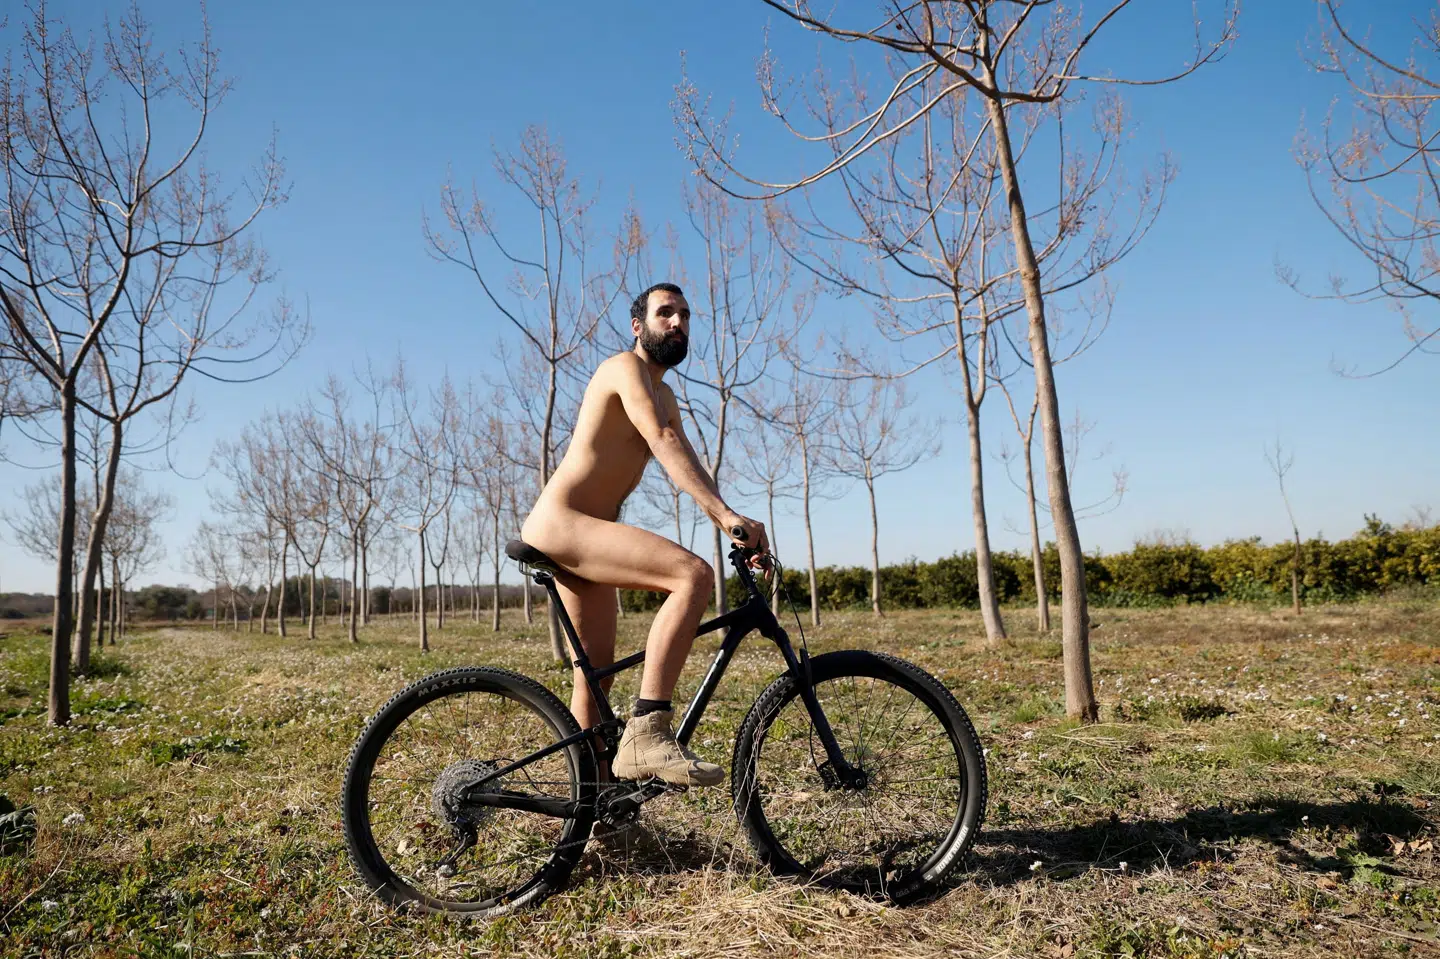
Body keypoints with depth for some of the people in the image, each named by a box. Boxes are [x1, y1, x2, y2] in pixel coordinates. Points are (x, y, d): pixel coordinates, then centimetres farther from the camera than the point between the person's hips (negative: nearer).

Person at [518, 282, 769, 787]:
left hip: (586, 529, 10)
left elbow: (692, 469, 15)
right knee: (694, 574, -28)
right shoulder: (626, 367, -8)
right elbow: (663, 441, -25)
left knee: (597, 670, 13)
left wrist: (739, 530, 1)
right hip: (560, 522, -10)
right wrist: (724, 512, -35)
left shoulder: (665, 396, 22)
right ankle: (646, 734, -31)